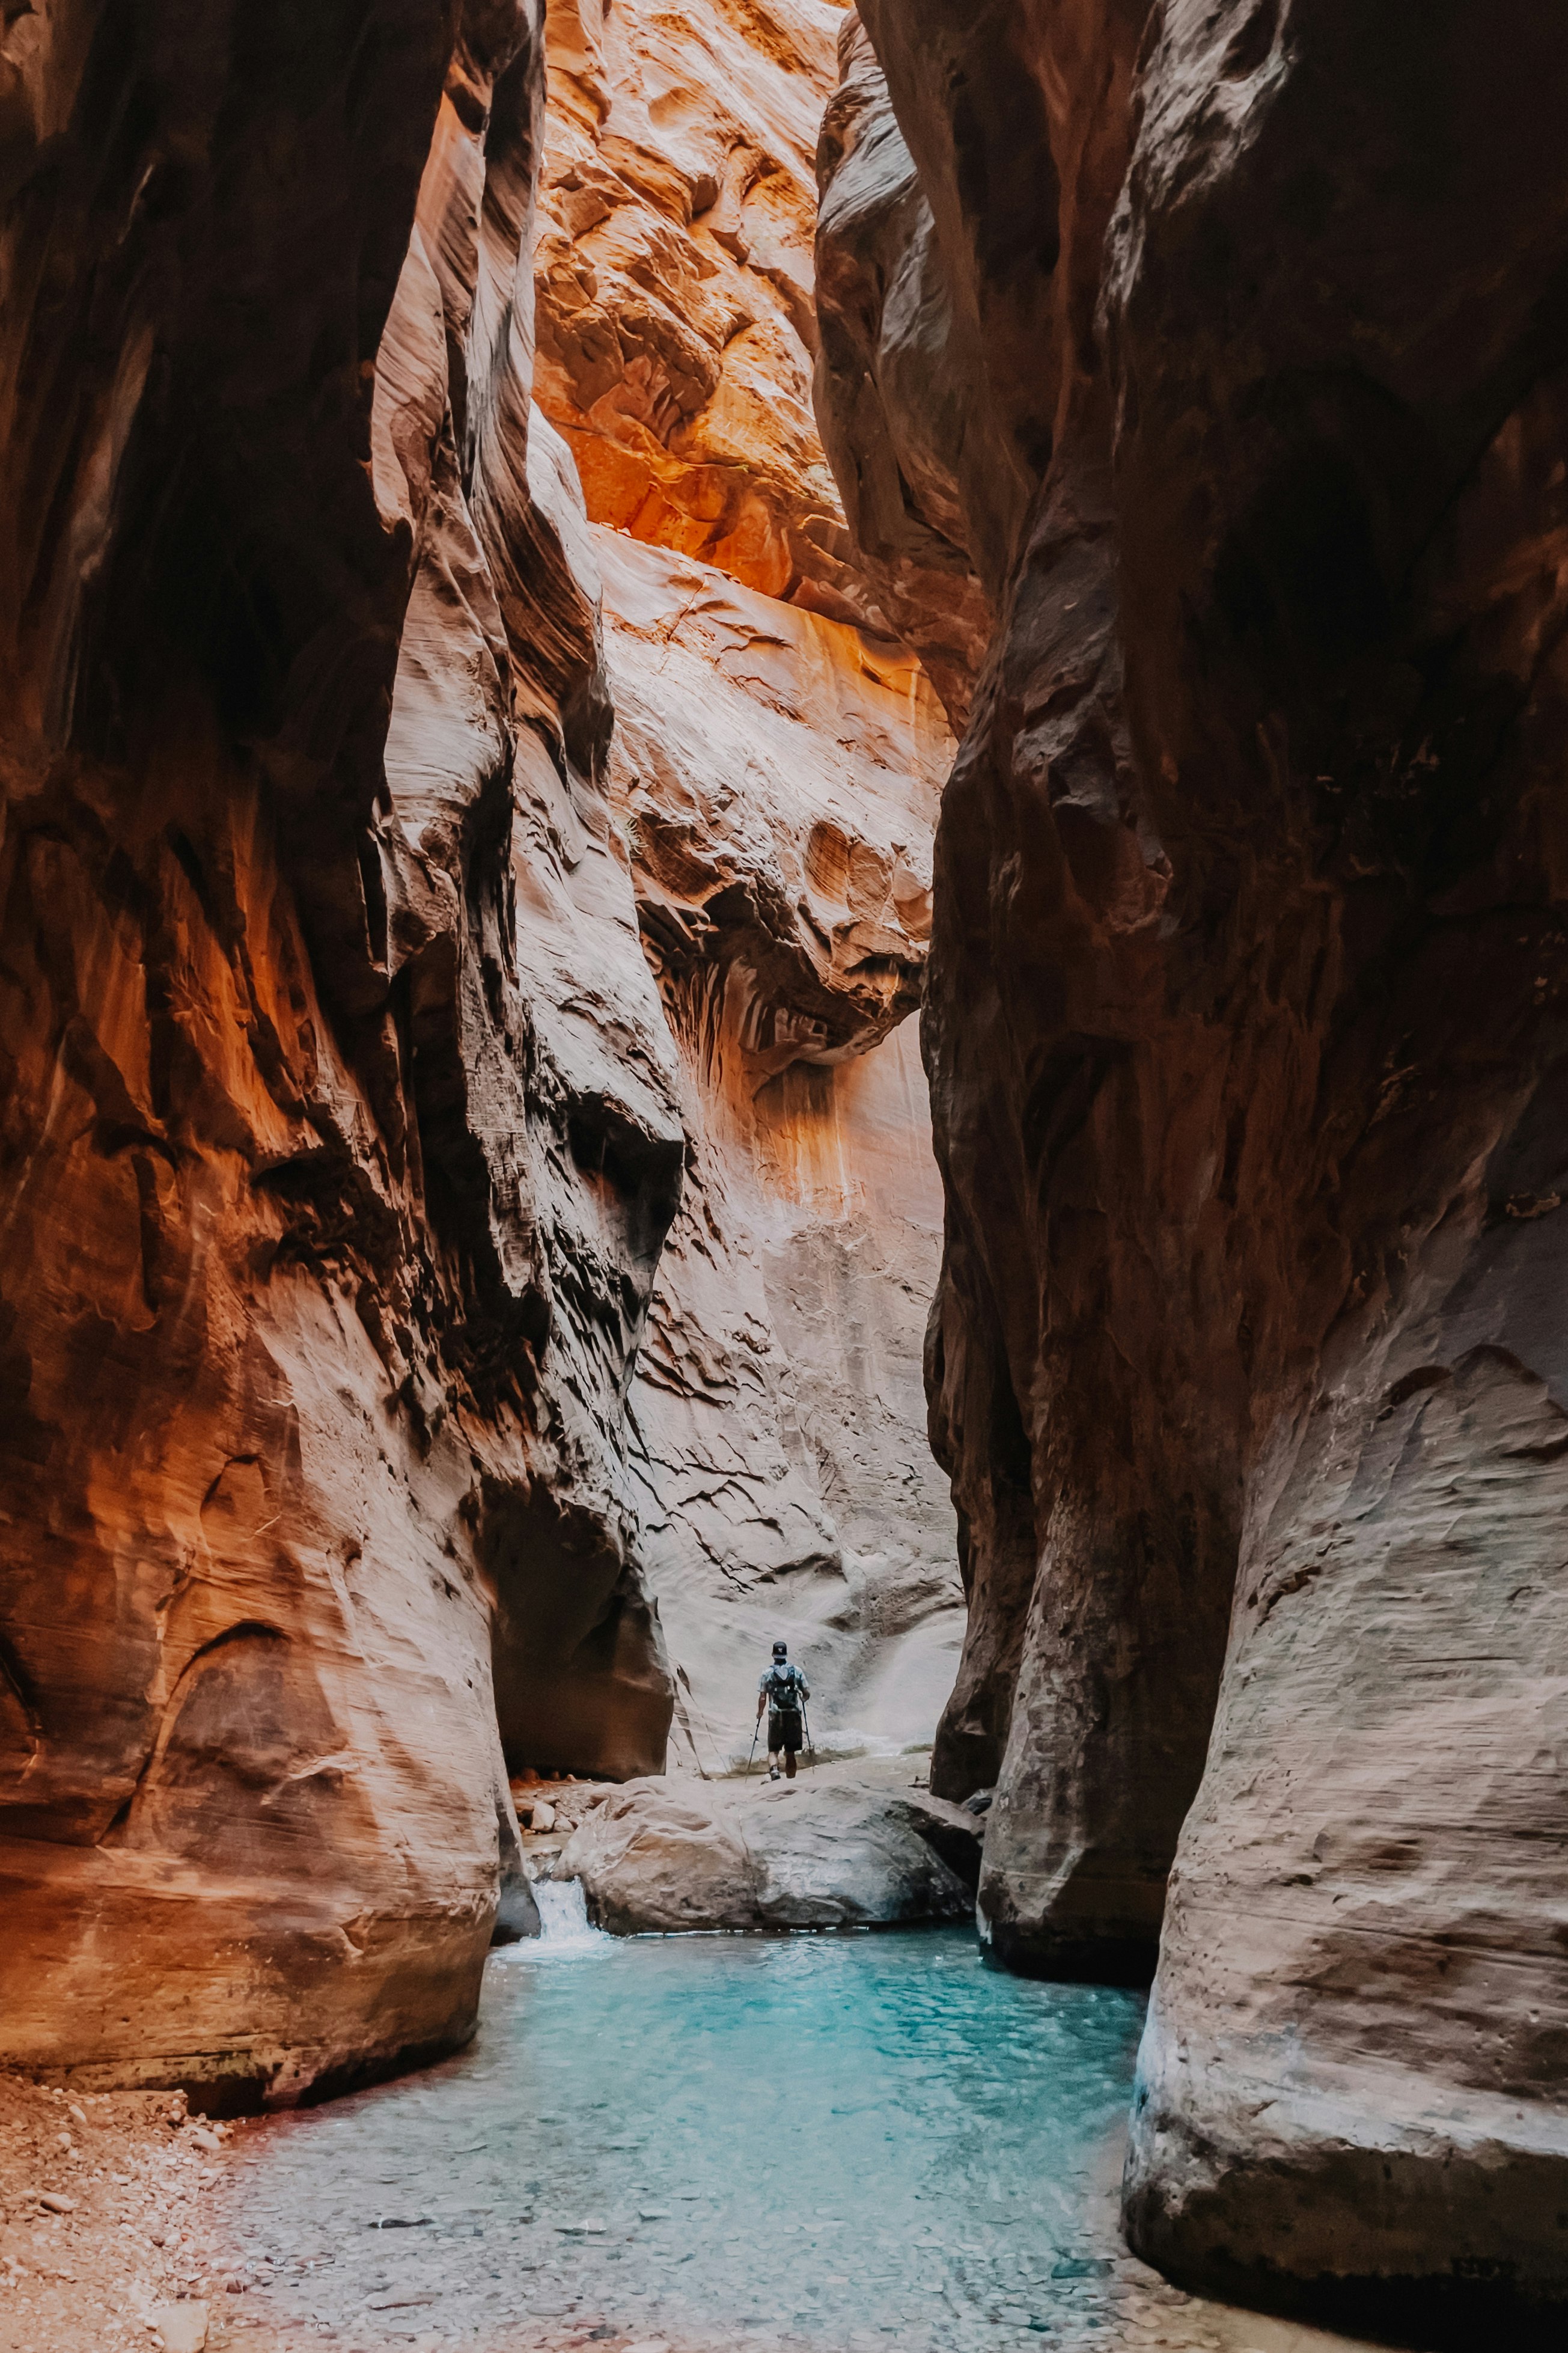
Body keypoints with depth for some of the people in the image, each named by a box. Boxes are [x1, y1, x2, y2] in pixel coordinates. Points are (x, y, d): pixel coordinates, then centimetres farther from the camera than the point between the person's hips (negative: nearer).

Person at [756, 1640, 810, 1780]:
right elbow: (807, 1693, 1)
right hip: (794, 1715, 1)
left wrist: (760, 1712, 13)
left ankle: (774, 1770, -22)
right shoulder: (797, 1671, 1)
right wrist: (802, 1700, 23)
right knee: (790, 1753, 13)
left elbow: (762, 1698, -4)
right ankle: (790, 1780, 14)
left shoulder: (768, 1673, -2)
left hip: (776, 1715, -1)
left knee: (773, 1750, 6)